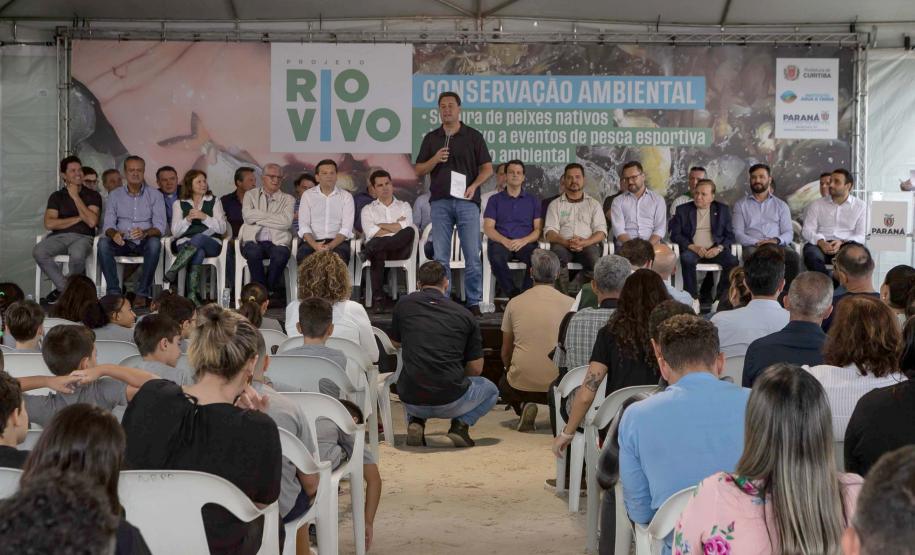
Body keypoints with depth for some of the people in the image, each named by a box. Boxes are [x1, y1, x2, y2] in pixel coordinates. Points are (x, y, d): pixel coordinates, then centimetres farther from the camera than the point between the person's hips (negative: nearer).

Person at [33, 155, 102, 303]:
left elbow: (92, 222, -8)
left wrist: (75, 196, -4)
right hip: (59, 236, 3)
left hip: (83, 237, -2)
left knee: (77, 255, -39)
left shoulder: (93, 195, 9)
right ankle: (64, 287, -15)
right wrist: (78, 218, -3)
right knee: (38, 252, -30)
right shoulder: (57, 196, 14)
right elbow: (49, 224, 0)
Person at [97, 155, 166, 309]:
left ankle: (142, 293, -27)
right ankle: (114, 292, -25)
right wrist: (113, 234, -24)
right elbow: (108, 224, 1)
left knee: (154, 243, -35)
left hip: (144, 242, -1)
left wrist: (145, 233, -28)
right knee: (103, 243, -29)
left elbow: (160, 226, -5)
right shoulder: (115, 195, 9)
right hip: (122, 242, 1)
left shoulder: (154, 195, 5)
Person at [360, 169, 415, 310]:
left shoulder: (404, 206, 23)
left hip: (399, 248, 1)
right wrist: (395, 226, 3)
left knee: (410, 231, -33)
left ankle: (374, 247, -39)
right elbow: (371, 233, -1)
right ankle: (378, 297, -43)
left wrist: (382, 225, 4)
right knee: (378, 254, -41)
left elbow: (405, 228, 1)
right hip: (379, 248, -1)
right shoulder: (368, 210, 19)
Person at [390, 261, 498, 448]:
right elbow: (476, 369, 8)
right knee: (490, 390, 31)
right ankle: (461, 424, 3)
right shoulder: (464, 315, 2)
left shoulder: (405, 304, 4)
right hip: (451, 401, -2)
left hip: (412, 402, 2)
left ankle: (416, 421, 9)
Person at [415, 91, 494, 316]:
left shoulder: (474, 136, 5)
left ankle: (474, 303, 4)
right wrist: (435, 160, -8)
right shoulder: (431, 138, 12)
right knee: (440, 257, 3)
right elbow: (418, 171, 11)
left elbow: (487, 168, 3)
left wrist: (474, 185, -14)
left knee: (472, 256, -3)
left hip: (466, 201, -2)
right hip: (440, 202, 2)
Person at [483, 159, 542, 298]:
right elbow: (488, 228, 6)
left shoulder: (532, 200, 19)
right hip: (500, 242, -1)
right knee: (496, 258, -37)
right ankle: (514, 295, -27)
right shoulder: (495, 199, 16)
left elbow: (538, 229, 10)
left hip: (525, 243, 1)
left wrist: (523, 241, -11)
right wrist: (505, 241, -14)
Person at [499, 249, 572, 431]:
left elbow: (505, 353, 14)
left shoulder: (514, 303, 3)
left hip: (522, 385, 0)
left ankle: (523, 407, 2)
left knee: (504, 384, 33)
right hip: (559, 385, 0)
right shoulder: (570, 304, 1)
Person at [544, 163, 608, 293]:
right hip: (563, 246, 0)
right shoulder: (555, 204, 19)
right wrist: (566, 242, -16)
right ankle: (564, 295, -34)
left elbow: (601, 232, 8)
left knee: (593, 256, -35)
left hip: (588, 245, 0)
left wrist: (583, 243, -13)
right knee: (557, 251, -36)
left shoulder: (593, 204, 20)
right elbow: (549, 232, 6)